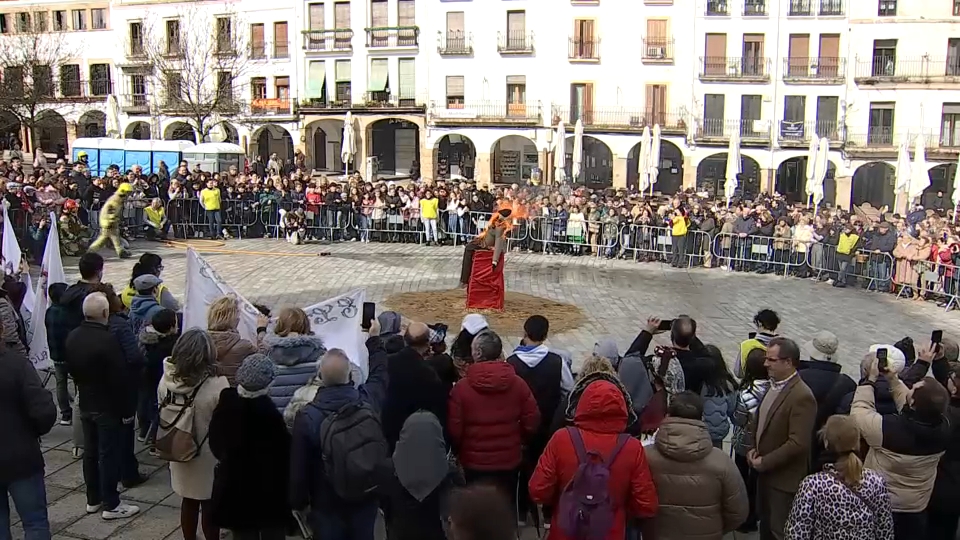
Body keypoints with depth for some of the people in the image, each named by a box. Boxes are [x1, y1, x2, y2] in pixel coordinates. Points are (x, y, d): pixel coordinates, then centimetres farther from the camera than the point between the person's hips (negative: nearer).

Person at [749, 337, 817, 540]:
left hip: (784, 478, -8)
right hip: (765, 472, 8)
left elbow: (797, 443, -25)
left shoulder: (801, 396, -23)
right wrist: (754, 448, 4)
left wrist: (765, 462, -18)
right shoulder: (774, 384, 4)